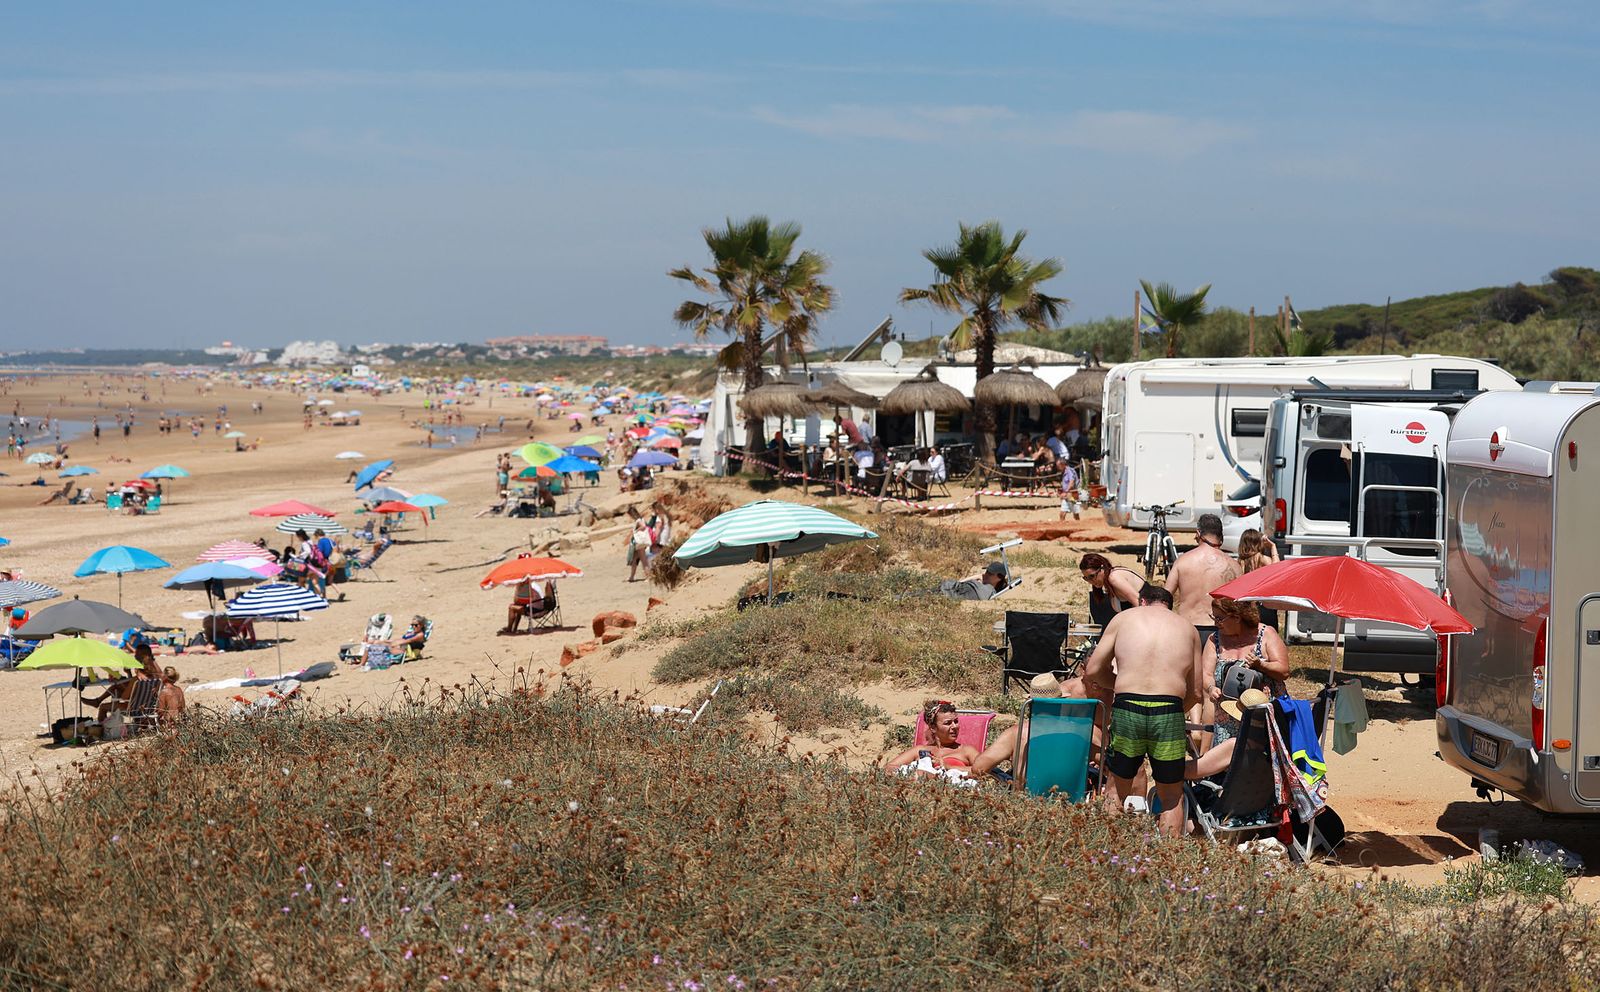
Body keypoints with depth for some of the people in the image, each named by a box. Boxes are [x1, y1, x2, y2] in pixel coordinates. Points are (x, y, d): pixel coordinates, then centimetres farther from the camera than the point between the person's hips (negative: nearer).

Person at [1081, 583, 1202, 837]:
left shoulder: (1123, 618, 16)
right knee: (1172, 797, 14)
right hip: (1169, 713, 0)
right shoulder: (1188, 628, 18)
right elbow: (1195, 693, 16)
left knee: (1116, 789, 17)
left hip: (1127, 710, 0)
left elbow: (1092, 671, 12)